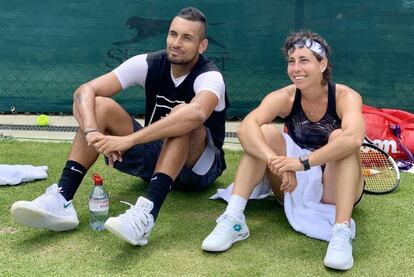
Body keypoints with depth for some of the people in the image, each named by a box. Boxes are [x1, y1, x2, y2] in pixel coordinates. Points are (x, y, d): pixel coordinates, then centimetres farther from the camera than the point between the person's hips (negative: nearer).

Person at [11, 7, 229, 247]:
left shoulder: (210, 76, -21)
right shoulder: (149, 64, -8)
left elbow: (196, 114, -47)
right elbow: (85, 91, -18)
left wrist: (128, 140, -50)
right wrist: (93, 132, -38)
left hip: (200, 167, -4)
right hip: (156, 155, 4)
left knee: (183, 113, -36)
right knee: (101, 105, -16)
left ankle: (145, 215, -50)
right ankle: (62, 200, -28)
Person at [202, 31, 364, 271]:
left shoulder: (345, 96, -17)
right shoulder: (284, 97, -11)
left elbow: (354, 138, -40)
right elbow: (246, 128, -30)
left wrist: (303, 162, -47)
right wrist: (275, 160, -46)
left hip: (336, 190, -2)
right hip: (295, 187, 2)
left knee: (339, 136, -29)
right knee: (265, 132, -20)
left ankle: (341, 233, -36)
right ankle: (233, 219, -27)